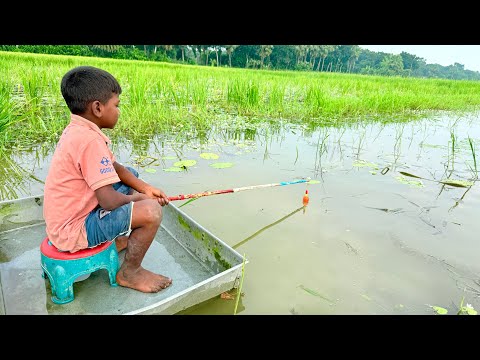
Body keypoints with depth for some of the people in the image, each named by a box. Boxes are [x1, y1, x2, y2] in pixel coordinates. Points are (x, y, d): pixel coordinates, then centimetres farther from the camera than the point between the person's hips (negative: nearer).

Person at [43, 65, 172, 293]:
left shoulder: (78, 129, 3)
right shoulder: (89, 140, -27)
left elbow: (114, 168, 10)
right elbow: (109, 201, -30)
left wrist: (145, 189, -1)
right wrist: (135, 198, -9)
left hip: (67, 217, 10)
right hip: (73, 230, -10)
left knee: (131, 175, 18)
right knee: (152, 211, -23)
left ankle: (121, 238, 23)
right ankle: (130, 273, 1)